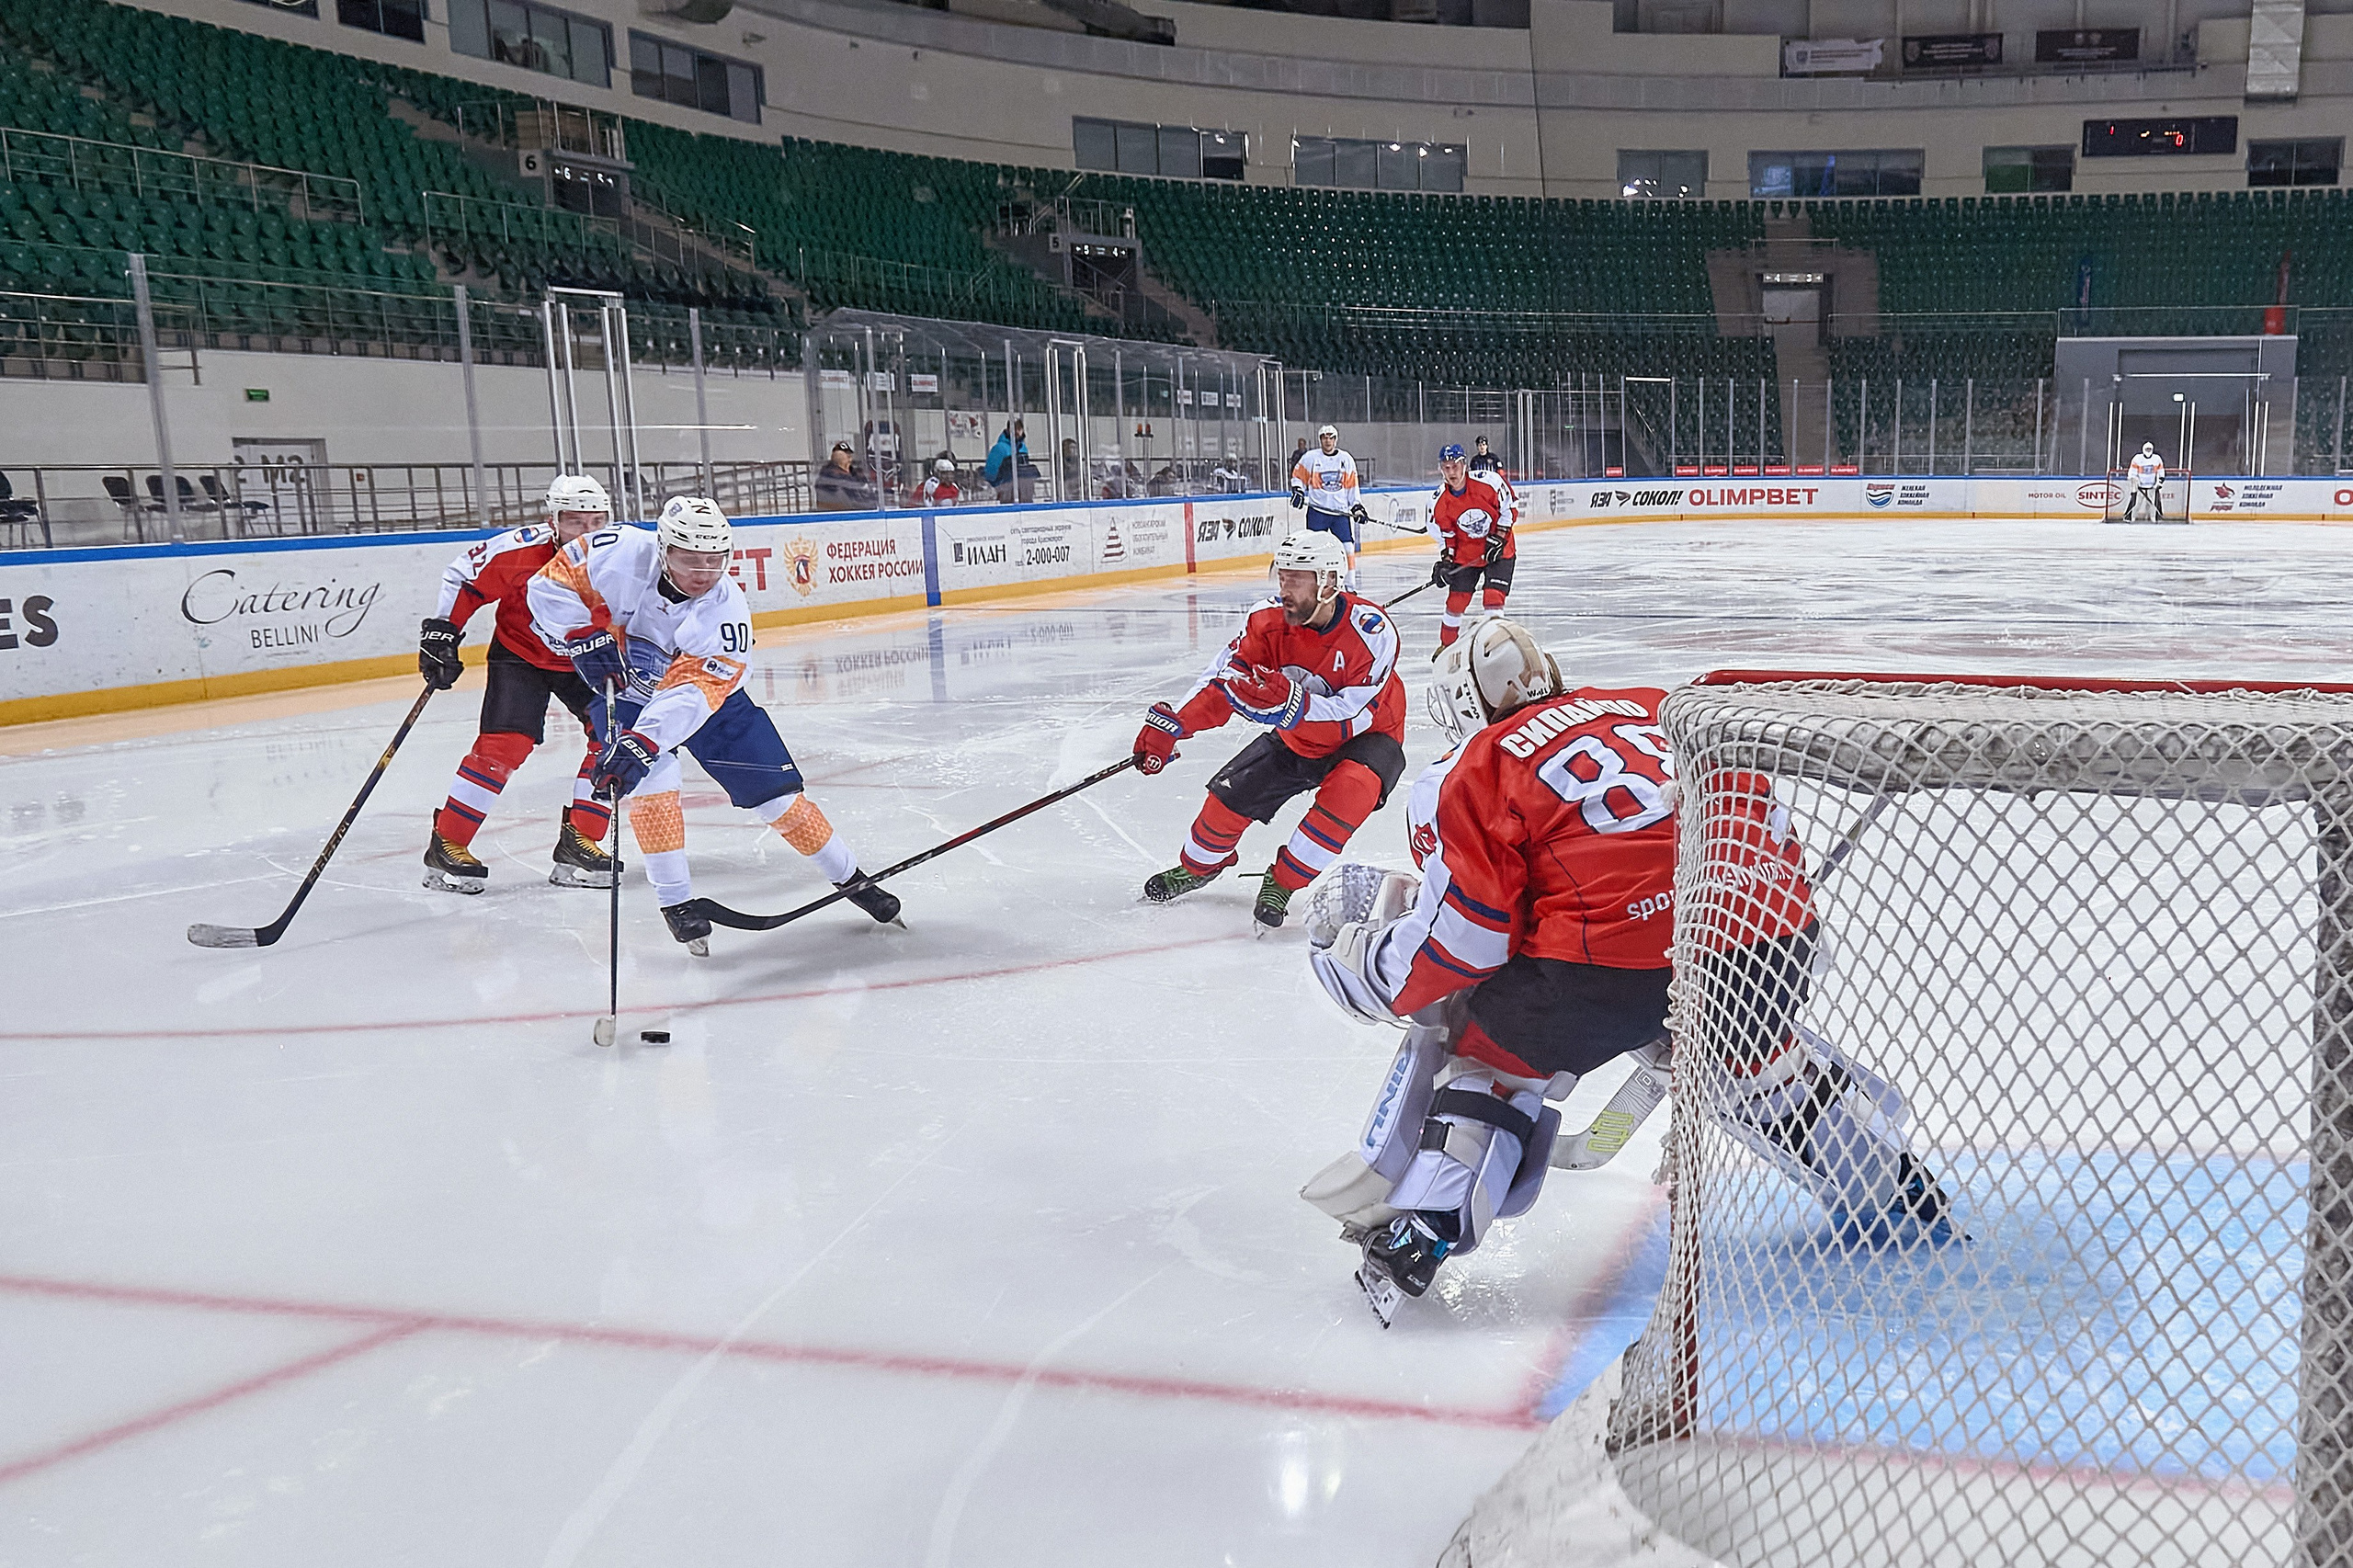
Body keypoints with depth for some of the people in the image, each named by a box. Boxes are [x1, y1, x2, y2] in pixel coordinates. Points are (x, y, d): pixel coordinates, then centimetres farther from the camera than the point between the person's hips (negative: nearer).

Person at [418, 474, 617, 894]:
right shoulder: (518, 550, -26)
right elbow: (460, 580, -12)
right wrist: (440, 632, -14)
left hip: (582, 660, 4)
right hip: (518, 653, -4)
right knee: (503, 745, -18)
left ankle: (579, 840, 0)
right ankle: (446, 845, -6)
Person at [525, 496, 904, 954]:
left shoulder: (727, 611, -28)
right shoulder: (620, 555, -27)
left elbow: (692, 692, -37)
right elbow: (551, 585, -16)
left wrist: (644, 741, -49)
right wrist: (587, 637, -28)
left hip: (707, 691, 0)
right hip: (622, 688, 0)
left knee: (774, 789, -3)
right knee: (652, 779, -24)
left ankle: (850, 877, 13)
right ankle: (676, 902, -9)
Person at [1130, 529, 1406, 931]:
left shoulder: (1371, 631, -31)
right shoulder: (1270, 622, -17)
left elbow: (1349, 717, -35)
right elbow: (1222, 679, -16)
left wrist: (1288, 702, -51)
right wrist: (1169, 724, -30)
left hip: (1367, 737, -5)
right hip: (1296, 739, 5)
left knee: (1350, 789, -35)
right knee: (1229, 793, -4)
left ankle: (1283, 881, -15)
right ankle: (1199, 866, 30)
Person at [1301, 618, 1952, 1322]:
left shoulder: (1468, 774, 8)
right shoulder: (1650, 707, 24)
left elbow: (1463, 940, 0)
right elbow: (1758, 810, 23)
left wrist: (1348, 944, 14)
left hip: (1606, 961, -5)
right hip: (1769, 934, 5)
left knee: (1478, 1045, 19)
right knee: (1759, 1063, 35)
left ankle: (1419, 1228, 9)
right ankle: (1893, 1184, 46)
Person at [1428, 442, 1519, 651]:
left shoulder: (1488, 481, -21)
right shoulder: (1441, 501, -10)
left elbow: (1509, 507, -10)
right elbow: (1446, 534, 1)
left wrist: (1498, 539, -15)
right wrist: (1446, 560, -10)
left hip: (1499, 549, -3)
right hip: (1465, 553, 3)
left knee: (1493, 598, -15)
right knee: (1456, 601, 3)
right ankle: (1447, 646, 23)